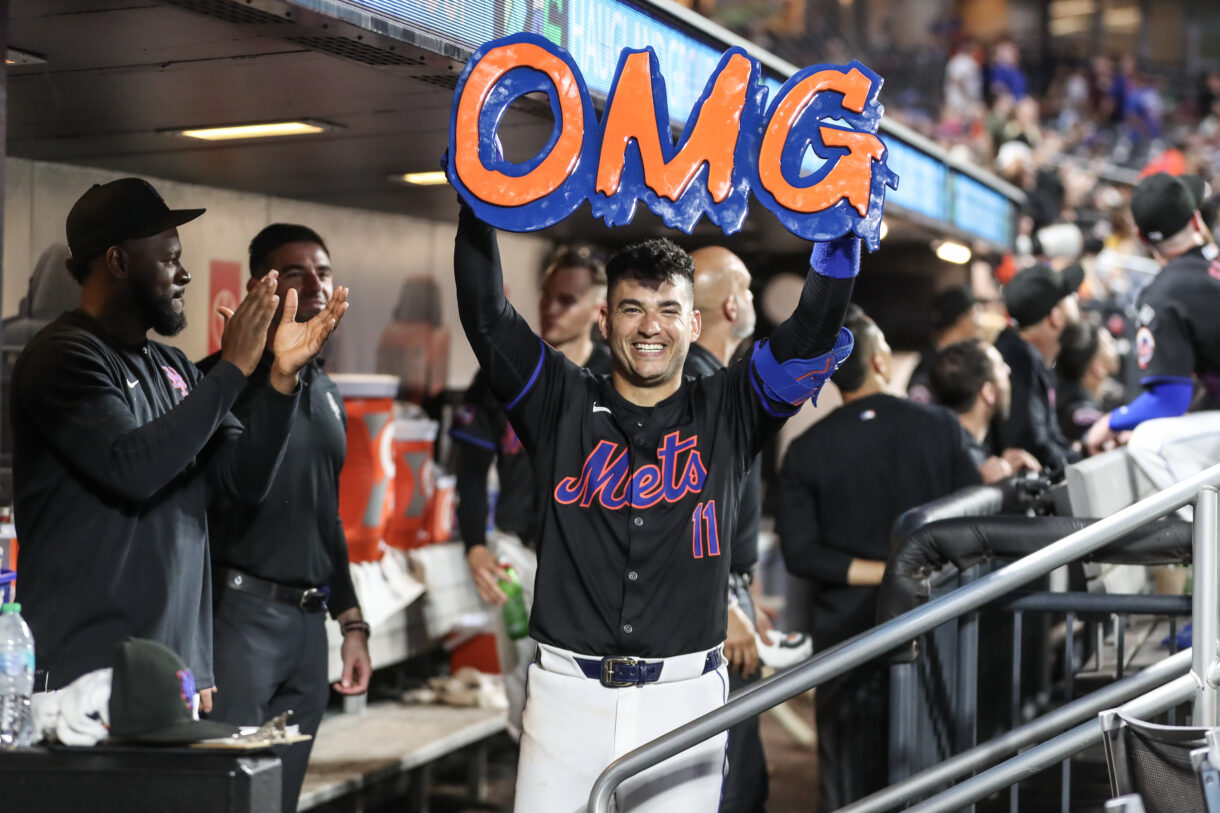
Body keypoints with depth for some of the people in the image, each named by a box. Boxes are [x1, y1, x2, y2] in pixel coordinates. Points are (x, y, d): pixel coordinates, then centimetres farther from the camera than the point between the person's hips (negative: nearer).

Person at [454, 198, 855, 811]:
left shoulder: (726, 414, 8)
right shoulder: (563, 405, 7)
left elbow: (815, 327, 0)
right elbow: (486, 316, -1)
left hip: (685, 697, 0)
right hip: (568, 695, 0)